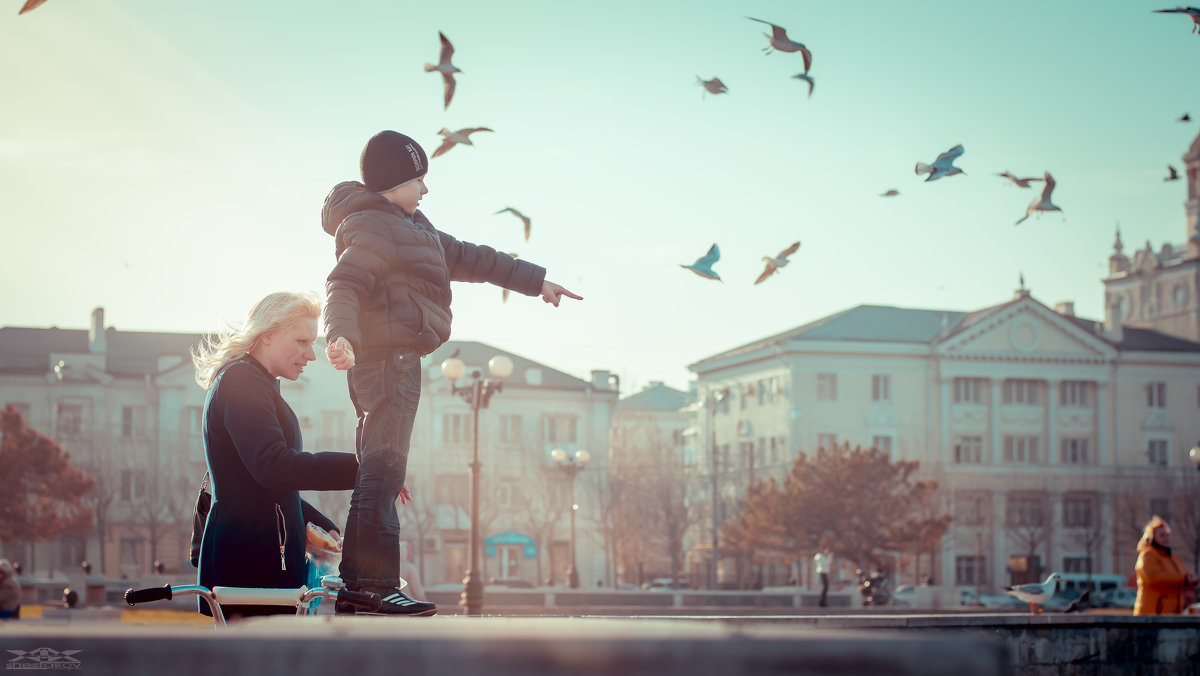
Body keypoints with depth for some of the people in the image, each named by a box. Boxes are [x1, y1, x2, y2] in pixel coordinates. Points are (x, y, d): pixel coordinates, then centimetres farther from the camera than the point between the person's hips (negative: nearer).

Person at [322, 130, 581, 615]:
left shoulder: (407, 225, 24)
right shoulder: (371, 227, -9)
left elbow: (463, 257, 29)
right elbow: (344, 284, -24)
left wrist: (533, 280, 31)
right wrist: (341, 335, -44)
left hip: (395, 360, 11)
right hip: (388, 355, -11)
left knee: (377, 471, 10)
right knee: (384, 468, -16)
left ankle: (355, 585, 13)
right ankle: (376, 584, -20)